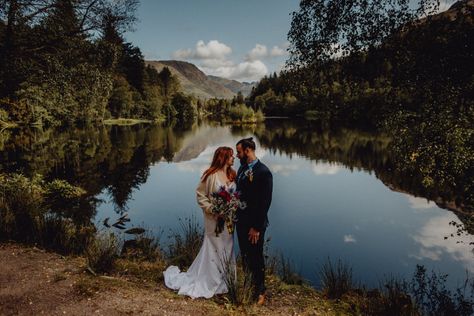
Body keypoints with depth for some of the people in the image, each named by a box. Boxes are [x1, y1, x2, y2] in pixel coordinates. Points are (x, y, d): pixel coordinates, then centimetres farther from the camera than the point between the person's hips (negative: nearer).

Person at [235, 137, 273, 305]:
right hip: (241, 221, 7)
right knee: (245, 256, 19)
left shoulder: (263, 172, -19)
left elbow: (265, 202, -20)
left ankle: (259, 291, 27)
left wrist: (256, 227, -19)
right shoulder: (242, 168, 6)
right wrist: (235, 215, 6)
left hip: (254, 224, -7)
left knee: (256, 258, 8)